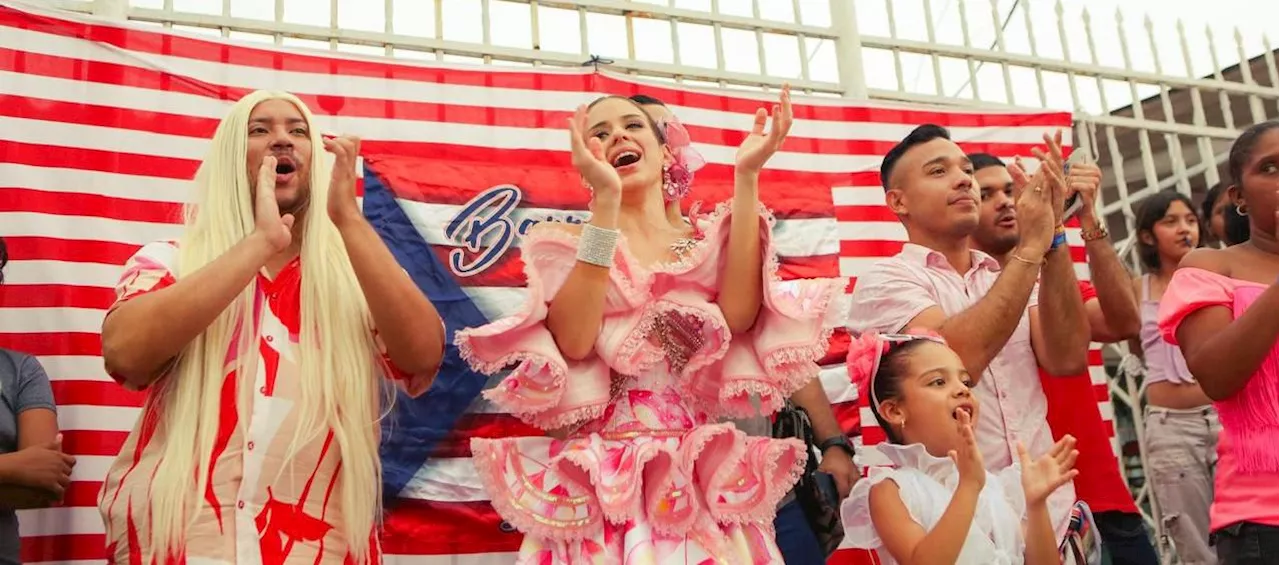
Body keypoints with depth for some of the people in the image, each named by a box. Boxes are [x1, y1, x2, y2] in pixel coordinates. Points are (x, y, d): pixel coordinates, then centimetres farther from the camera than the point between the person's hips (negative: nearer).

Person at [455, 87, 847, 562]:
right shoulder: (568, 240, 3)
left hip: (705, 471, 2)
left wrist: (746, 176, -12)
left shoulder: (708, 239, 8)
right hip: (609, 472, -2)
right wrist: (606, 198, -20)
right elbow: (573, 341, -16)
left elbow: (738, 317, -13)